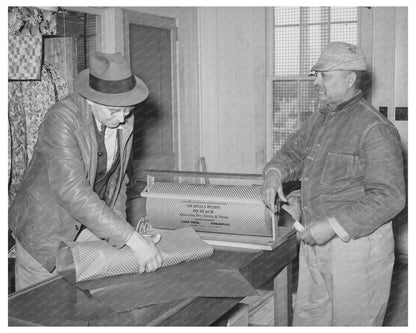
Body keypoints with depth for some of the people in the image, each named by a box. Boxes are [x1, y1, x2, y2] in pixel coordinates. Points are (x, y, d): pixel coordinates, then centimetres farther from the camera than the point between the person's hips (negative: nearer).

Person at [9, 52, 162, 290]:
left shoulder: (125, 120, -6)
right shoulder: (61, 119, -27)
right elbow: (72, 192, -35)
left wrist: (118, 228, -6)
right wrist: (131, 238, -37)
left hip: (91, 227, 5)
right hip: (46, 230, -5)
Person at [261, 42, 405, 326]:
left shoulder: (374, 128, -18)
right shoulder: (320, 119, 10)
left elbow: (389, 196, -23)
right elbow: (294, 151, 17)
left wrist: (334, 225, -27)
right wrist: (275, 173, -7)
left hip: (356, 245, -8)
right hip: (315, 240, 8)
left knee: (352, 323, 7)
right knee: (308, 318, 19)